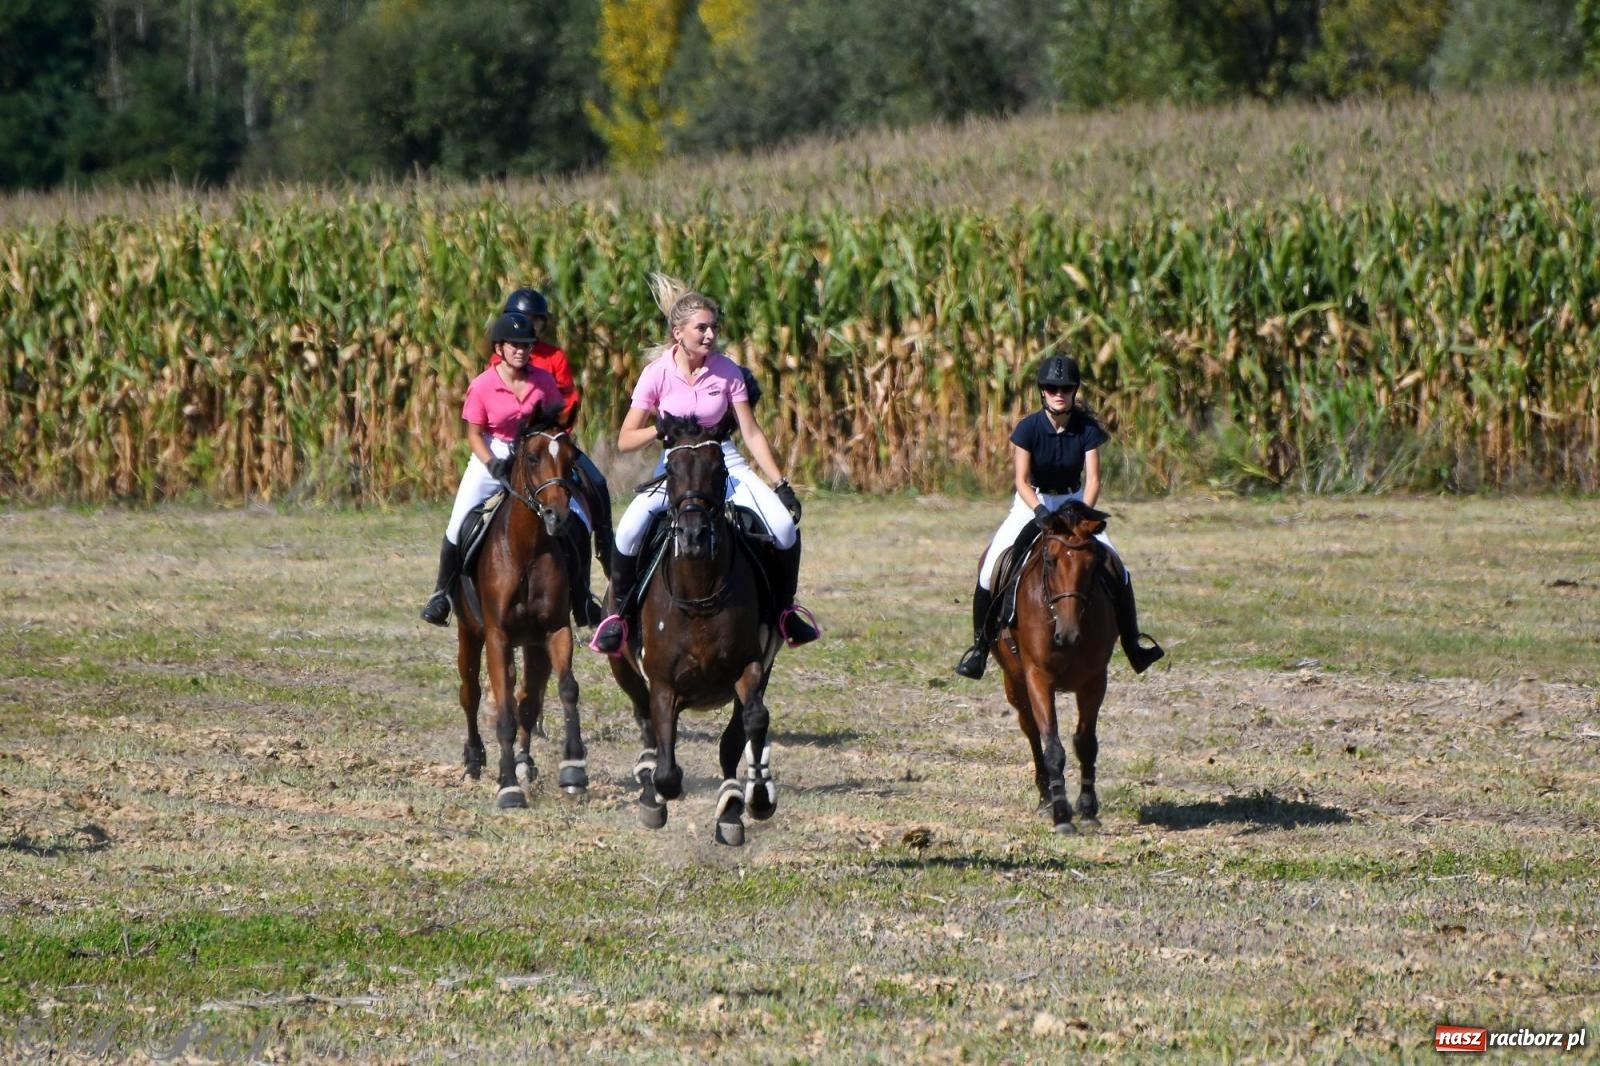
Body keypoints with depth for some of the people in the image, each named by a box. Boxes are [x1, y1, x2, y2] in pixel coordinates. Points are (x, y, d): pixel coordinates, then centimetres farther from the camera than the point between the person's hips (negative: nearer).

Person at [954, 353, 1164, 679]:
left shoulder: (1087, 429, -14)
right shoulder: (1028, 428, -18)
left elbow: (1092, 480, -19)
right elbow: (1022, 481, -23)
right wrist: (1040, 513, -40)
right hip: (1031, 503, -1)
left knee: (1116, 567, -12)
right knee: (991, 565, -20)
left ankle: (1133, 645, 1)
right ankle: (980, 644, -7)